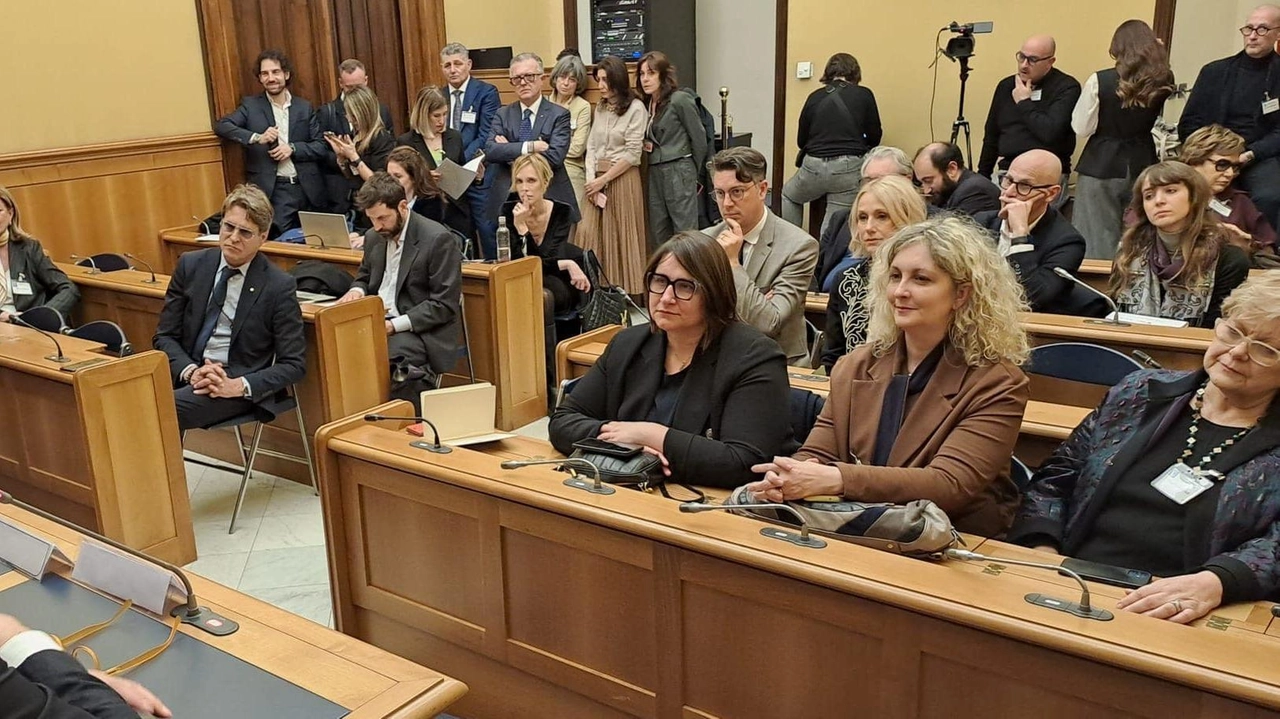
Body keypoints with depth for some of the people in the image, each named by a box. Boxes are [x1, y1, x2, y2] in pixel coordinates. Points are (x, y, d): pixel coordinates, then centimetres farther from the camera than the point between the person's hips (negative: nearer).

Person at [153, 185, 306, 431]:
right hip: (187, 374, 4)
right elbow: (165, 336, 10)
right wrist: (191, 371, -11)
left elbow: (294, 365, -4)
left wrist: (239, 386, -19)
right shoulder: (190, 265, 7)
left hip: (241, 387, -3)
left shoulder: (279, 286, -4)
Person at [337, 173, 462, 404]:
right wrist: (357, 290, 2)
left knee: (390, 360, -36)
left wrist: (395, 325, -19)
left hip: (420, 331, -7)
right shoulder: (374, 237, 12)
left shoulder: (438, 239, -11)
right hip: (376, 323, 7)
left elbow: (444, 305, -12)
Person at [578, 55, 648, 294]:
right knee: (589, 234, -4)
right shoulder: (600, 108, 14)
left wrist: (603, 180, -10)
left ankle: (626, 293, 8)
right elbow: (591, 146, 11)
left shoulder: (635, 108, -5)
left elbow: (632, 153, -10)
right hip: (598, 179, 5)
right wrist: (590, 179, -4)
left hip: (623, 178, -5)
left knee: (622, 238, -1)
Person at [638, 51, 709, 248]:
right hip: (654, 171, 7)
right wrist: (646, 145, 1)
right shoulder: (646, 104, 11)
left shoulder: (680, 100, -9)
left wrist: (694, 171, 4)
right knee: (658, 231, 10)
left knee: (685, 230, -5)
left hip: (678, 171, -7)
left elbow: (698, 138, -4)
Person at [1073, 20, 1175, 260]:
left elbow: (1081, 128, -10)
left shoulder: (1099, 81, -13)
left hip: (1101, 168, -4)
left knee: (1098, 241, 3)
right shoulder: (1162, 82, -2)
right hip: (1143, 167, 4)